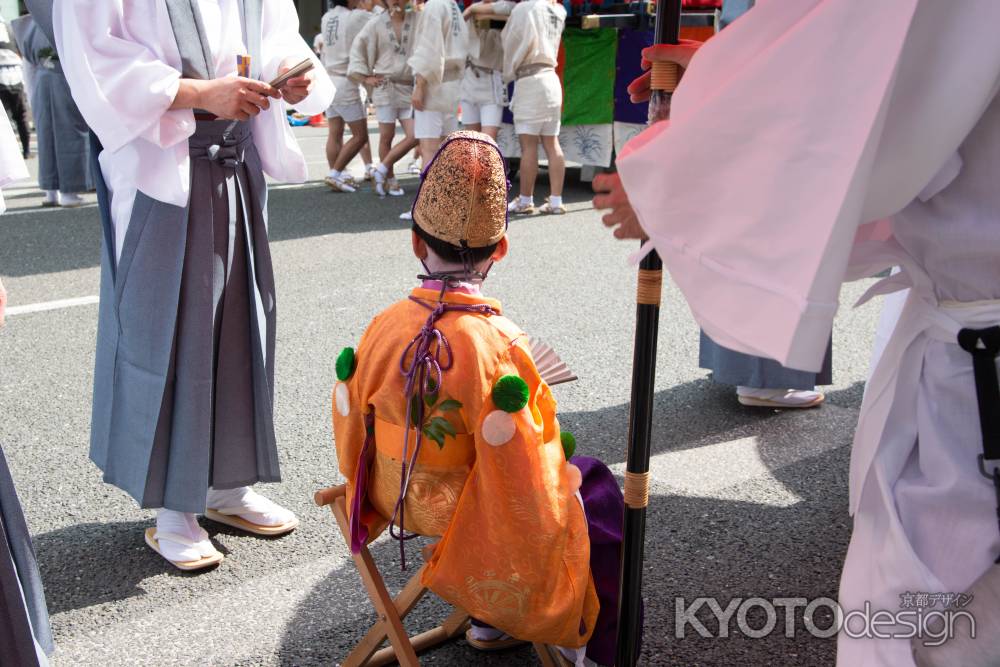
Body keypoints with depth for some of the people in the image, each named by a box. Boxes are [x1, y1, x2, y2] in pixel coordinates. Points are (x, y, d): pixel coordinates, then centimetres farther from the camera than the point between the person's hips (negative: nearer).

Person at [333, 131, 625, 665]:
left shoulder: (381, 331, -12)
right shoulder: (497, 348, -28)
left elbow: (351, 440, 0)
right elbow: (522, 481, -24)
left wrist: (390, 495, 17)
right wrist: (559, 471, -3)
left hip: (397, 500, 6)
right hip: (467, 516, -6)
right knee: (594, 487, 19)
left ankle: (490, 619, 41)